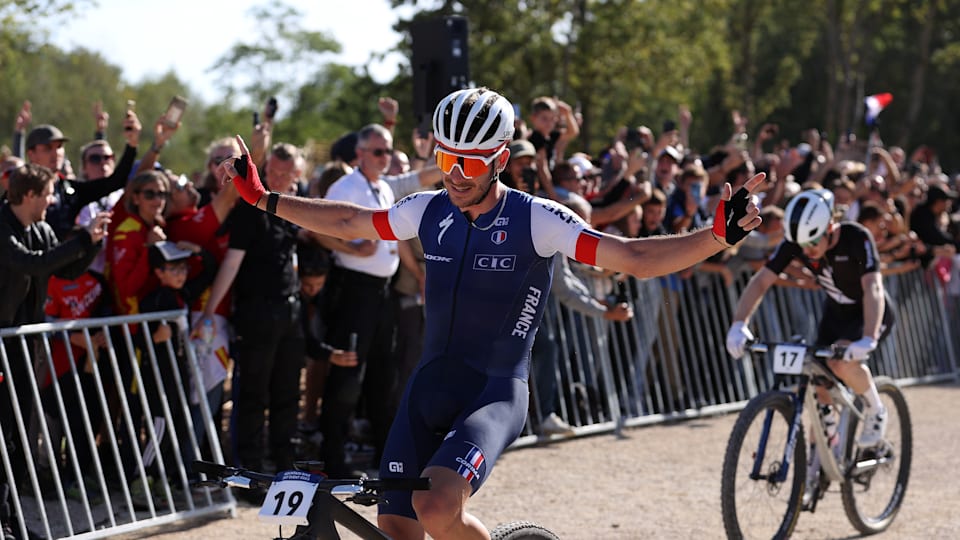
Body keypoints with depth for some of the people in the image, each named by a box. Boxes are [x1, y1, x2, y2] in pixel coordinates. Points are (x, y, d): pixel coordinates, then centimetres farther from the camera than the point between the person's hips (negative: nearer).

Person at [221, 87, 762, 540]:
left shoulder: (536, 220, -11)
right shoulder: (430, 210, 4)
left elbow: (635, 257, -19)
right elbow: (348, 222, 20)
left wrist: (717, 238, -34)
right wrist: (262, 198, 22)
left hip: (494, 394, -6)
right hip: (428, 389, 6)